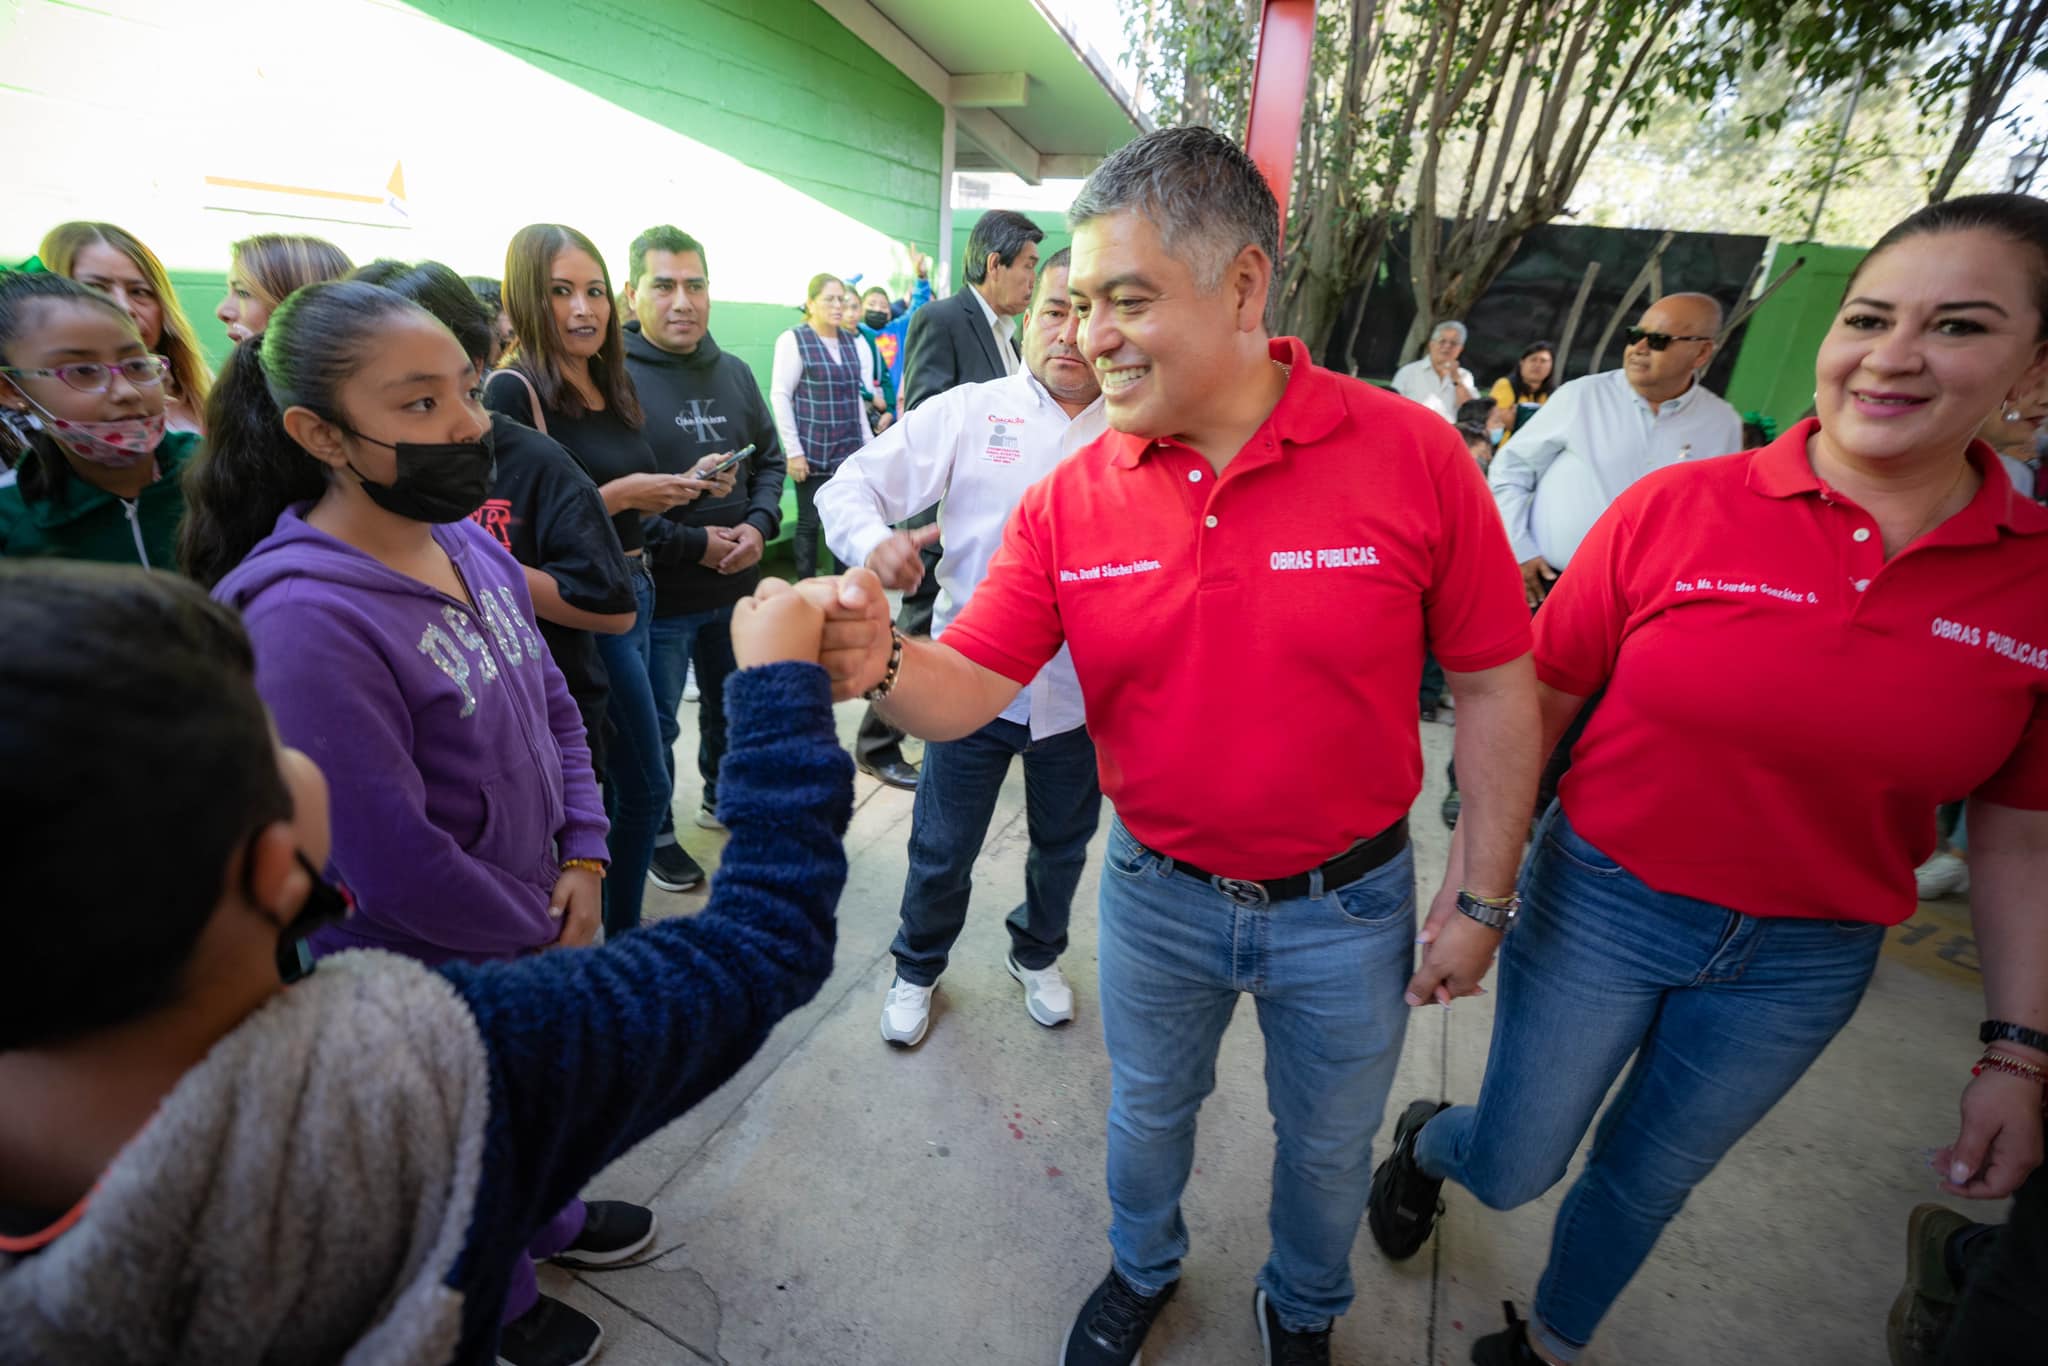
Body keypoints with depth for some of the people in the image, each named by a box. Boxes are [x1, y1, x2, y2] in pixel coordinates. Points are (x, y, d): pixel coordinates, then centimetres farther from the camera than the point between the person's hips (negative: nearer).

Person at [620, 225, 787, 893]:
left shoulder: (734, 373, 5)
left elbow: (769, 459, 11)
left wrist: (760, 526, -7)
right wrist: (694, 545, -20)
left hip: (736, 587, 6)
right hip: (654, 594, -5)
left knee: (733, 706, 22)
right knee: (655, 725, 11)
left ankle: (723, 797, 46)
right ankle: (656, 833, 32)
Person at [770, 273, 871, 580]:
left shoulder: (849, 341, 14)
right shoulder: (794, 339, -3)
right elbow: (779, 396, -8)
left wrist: (868, 440, 11)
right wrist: (793, 451, -14)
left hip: (850, 450, 5)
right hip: (813, 451, -5)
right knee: (809, 522, 1)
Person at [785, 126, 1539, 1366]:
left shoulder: (1413, 455, -17)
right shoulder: (1070, 500, -12)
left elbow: (1495, 686, -9)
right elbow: (968, 691, -13)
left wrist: (1484, 902, -6)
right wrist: (882, 661, -35)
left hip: (1346, 903, 0)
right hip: (1159, 894, 2)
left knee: (1328, 1147, 25)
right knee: (1148, 1112, 27)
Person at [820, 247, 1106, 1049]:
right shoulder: (968, 412, -5)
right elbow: (852, 485, -6)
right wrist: (874, 540, -28)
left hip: (1085, 692, 2)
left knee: (1063, 844, 22)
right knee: (942, 849, 13)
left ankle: (1037, 954, 52)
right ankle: (917, 969, 43)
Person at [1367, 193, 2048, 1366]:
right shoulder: (1675, 507, -15)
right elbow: (1536, 700, -9)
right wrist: (1472, 875, -7)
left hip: (1805, 960, 3)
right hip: (1601, 902, -2)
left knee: (1646, 1181, 24)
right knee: (1512, 1169, 12)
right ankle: (1426, 1140, 50)